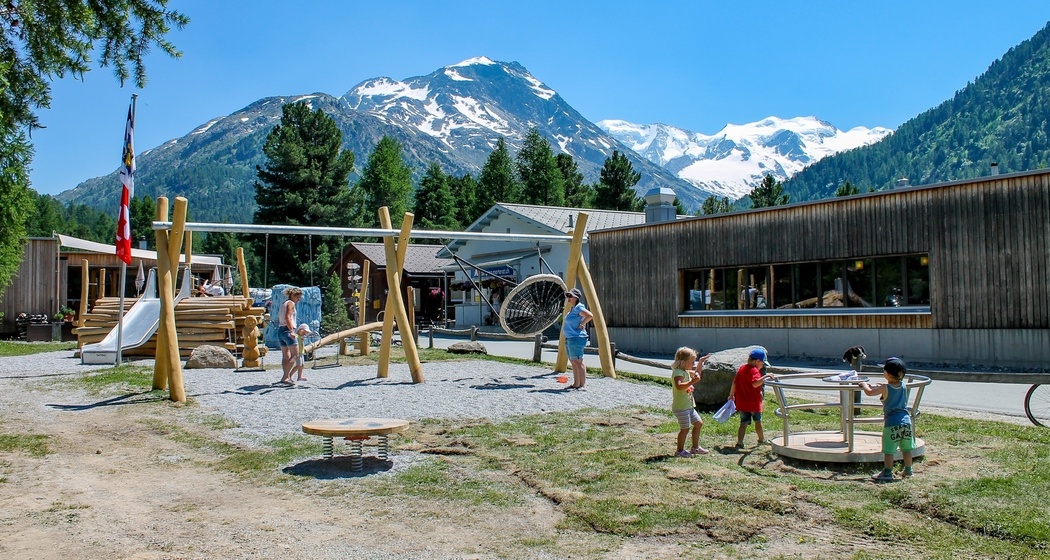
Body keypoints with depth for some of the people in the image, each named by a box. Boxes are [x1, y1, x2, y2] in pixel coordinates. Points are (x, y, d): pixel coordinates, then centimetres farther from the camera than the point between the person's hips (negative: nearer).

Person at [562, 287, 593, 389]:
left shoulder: (578, 307, -14)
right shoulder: (572, 308, 16)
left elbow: (590, 315, -26)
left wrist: (581, 325, -19)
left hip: (576, 338, -11)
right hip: (569, 339, 11)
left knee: (578, 362, -9)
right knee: (573, 362, 13)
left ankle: (582, 385, -7)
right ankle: (576, 384, 19)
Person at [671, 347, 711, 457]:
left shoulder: (686, 371, 12)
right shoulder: (678, 372, -21)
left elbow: (697, 374, 30)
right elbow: (679, 386, -38)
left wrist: (701, 362, 24)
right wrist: (692, 381, -44)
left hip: (689, 406, 11)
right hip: (681, 407, -11)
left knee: (698, 423, 17)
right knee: (685, 428, -3)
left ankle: (695, 447, 28)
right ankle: (680, 450, 11)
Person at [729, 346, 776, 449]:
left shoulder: (741, 368, 8)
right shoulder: (754, 370, -17)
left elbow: (735, 383, 13)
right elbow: (755, 383, -35)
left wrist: (731, 395, 22)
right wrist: (766, 376, -35)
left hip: (742, 402, 6)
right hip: (754, 402, -6)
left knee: (744, 423, 5)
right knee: (758, 421, 15)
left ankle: (739, 442, -8)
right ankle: (762, 439, 33)